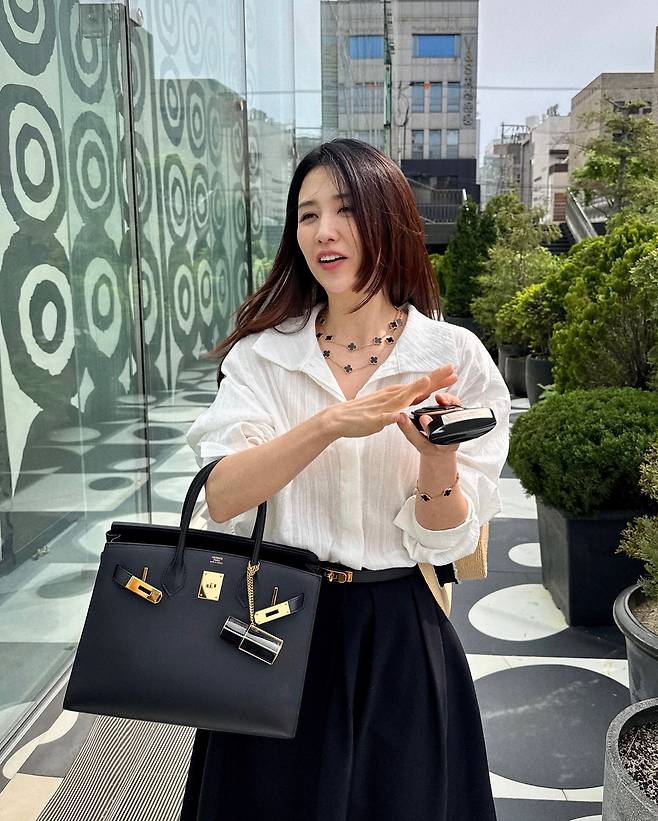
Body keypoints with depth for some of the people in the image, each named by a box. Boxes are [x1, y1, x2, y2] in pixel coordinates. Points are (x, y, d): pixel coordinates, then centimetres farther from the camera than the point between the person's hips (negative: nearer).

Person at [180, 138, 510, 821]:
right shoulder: (261, 353, -3)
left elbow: (445, 541, -8)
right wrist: (332, 423, -29)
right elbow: (221, 499, -17)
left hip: (399, 641, 0)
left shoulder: (455, 357, -6)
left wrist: (438, 454, -28)